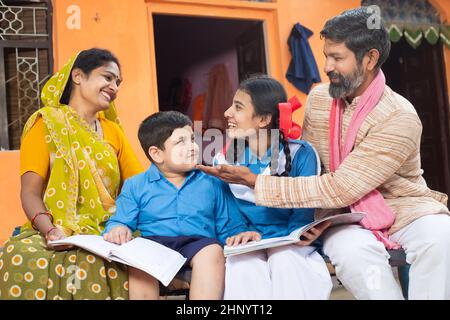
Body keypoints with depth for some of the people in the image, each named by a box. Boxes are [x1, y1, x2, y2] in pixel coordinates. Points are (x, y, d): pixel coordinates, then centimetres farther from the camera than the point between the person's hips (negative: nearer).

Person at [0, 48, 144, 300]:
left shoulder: (113, 130, 18)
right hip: (61, 236, -3)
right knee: (24, 257, -35)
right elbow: (30, 193, -6)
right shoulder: (46, 125, 3)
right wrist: (50, 230, -24)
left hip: (108, 233, 4)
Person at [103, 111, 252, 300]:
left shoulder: (212, 184, 18)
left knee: (213, 251, -34)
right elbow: (119, 221, 14)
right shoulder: (135, 186, 17)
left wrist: (242, 235, -5)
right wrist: (118, 229, -11)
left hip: (199, 243, 0)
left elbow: (229, 228, 18)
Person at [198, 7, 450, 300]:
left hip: (402, 207, -2)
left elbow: (339, 188, -26)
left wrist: (254, 181, -25)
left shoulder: (400, 118, -20)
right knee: (351, 249, -33)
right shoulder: (318, 98, -1)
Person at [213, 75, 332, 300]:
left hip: (290, 244, -1)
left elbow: (303, 215, -8)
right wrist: (239, 235, -20)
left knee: (285, 259, -34)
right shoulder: (223, 160, 2)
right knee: (241, 264, -31)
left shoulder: (301, 154, -7)